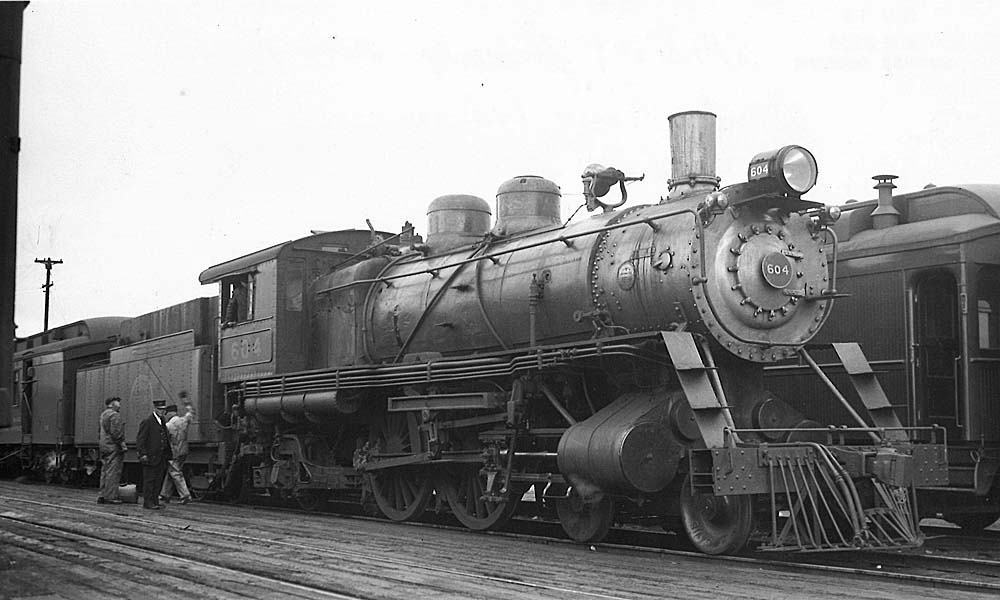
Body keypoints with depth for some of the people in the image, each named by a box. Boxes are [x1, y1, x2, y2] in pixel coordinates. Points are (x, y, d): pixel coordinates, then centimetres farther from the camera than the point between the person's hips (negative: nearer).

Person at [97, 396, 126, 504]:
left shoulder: (103, 415, 17)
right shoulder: (114, 415, -13)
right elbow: (115, 432, -21)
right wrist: (122, 444, -15)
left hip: (104, 446, 10)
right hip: (113, 447, -10)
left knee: (105, 471, 12)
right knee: (113, 472, -7)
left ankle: (102, 496, 14)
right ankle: (111, 496, -8)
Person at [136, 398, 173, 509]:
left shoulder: (162, 422, 16)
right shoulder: (147, 422, -9)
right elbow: (140, 439, -12)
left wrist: (168, 454, 17)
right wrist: (143, 454, -19)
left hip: (161, 457, 8)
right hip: (150, 457, -8)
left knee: (158, 480, 10)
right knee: (149, 480, -4)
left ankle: (155, 501, 16)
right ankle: (147, 502, -1)